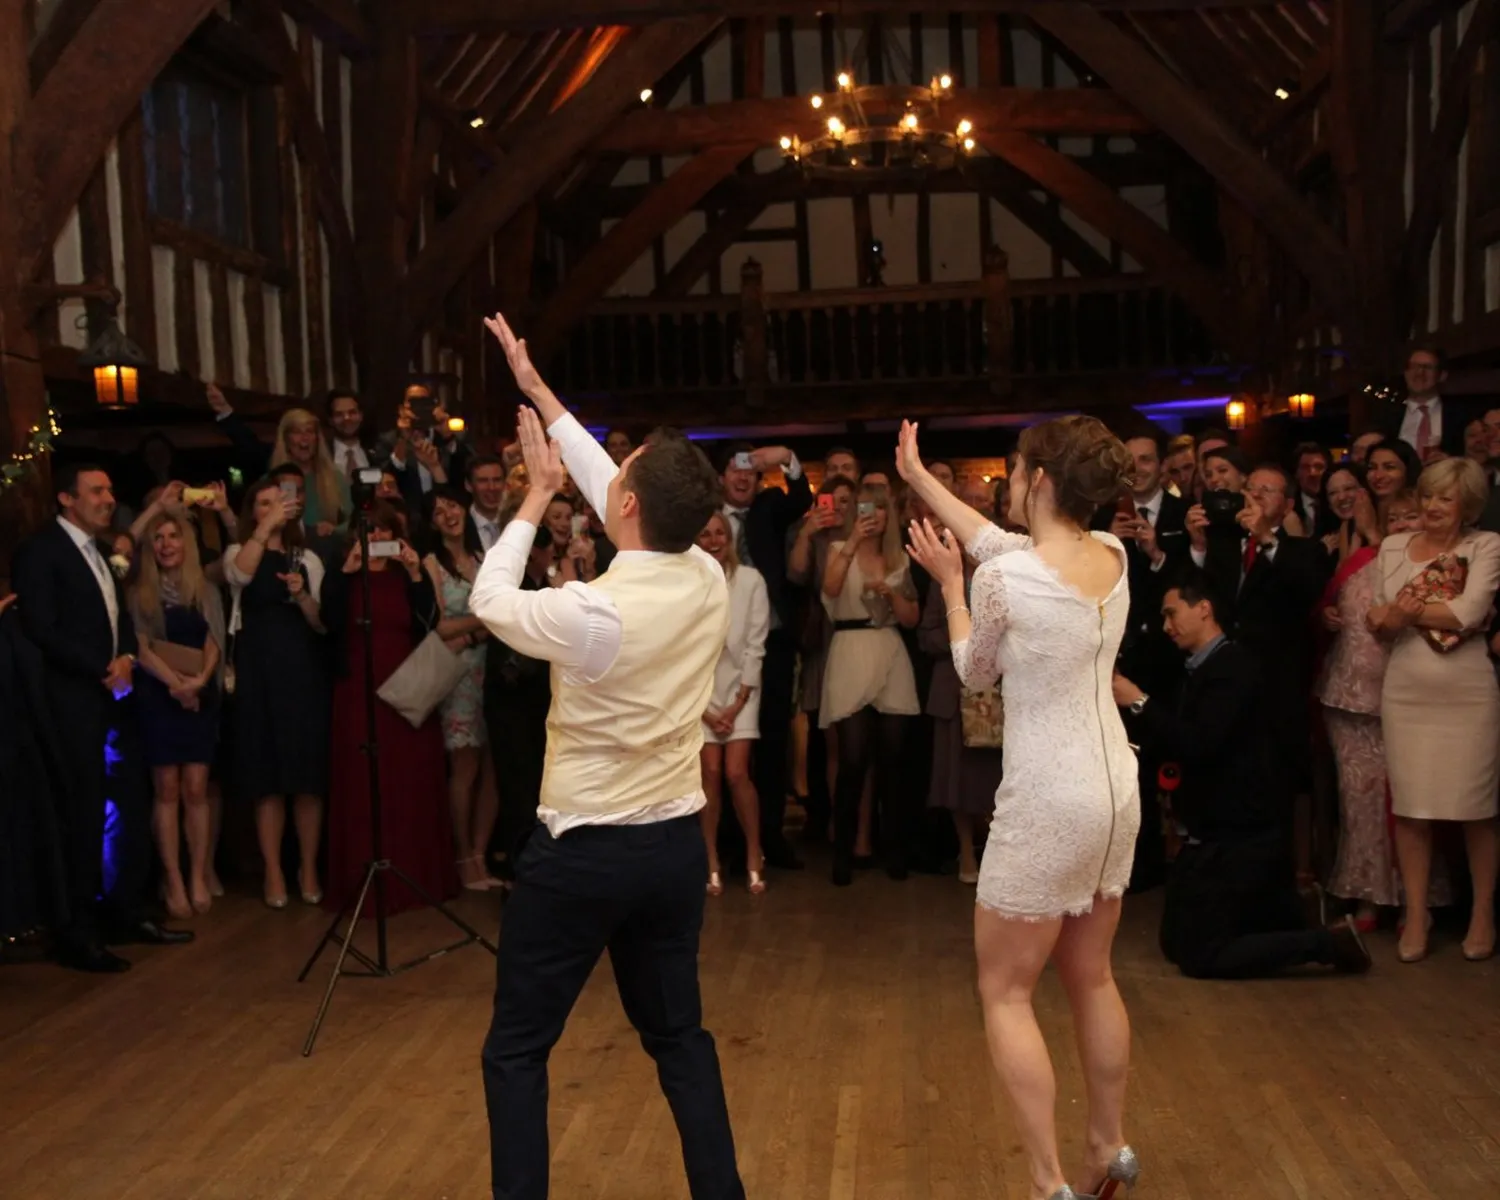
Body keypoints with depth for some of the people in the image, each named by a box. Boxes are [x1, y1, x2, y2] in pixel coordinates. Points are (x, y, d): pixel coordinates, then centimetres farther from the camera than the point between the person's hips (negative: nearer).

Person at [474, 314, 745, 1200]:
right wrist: (539, 391, 16)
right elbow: (620, 491, 8)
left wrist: (536, 497, 9)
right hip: (676, 844, 6)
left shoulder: (591, 612, -22)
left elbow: (489, 600, -2)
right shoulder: (709, 582, -5)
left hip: (585, 852, -6)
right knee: (679, 1035, 20)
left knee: (517, 1051, 9)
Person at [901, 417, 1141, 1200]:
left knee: (1004, 993, 7)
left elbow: (974, 673, -1)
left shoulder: (1003, 578, -20)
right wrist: (918, 477, 24)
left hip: (1048, 804, -7)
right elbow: (998, 541, 14)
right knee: (1091, 979, 21)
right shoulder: (1113, 555, -1)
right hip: (1113, 790, 7)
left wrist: (948, 582, 12)